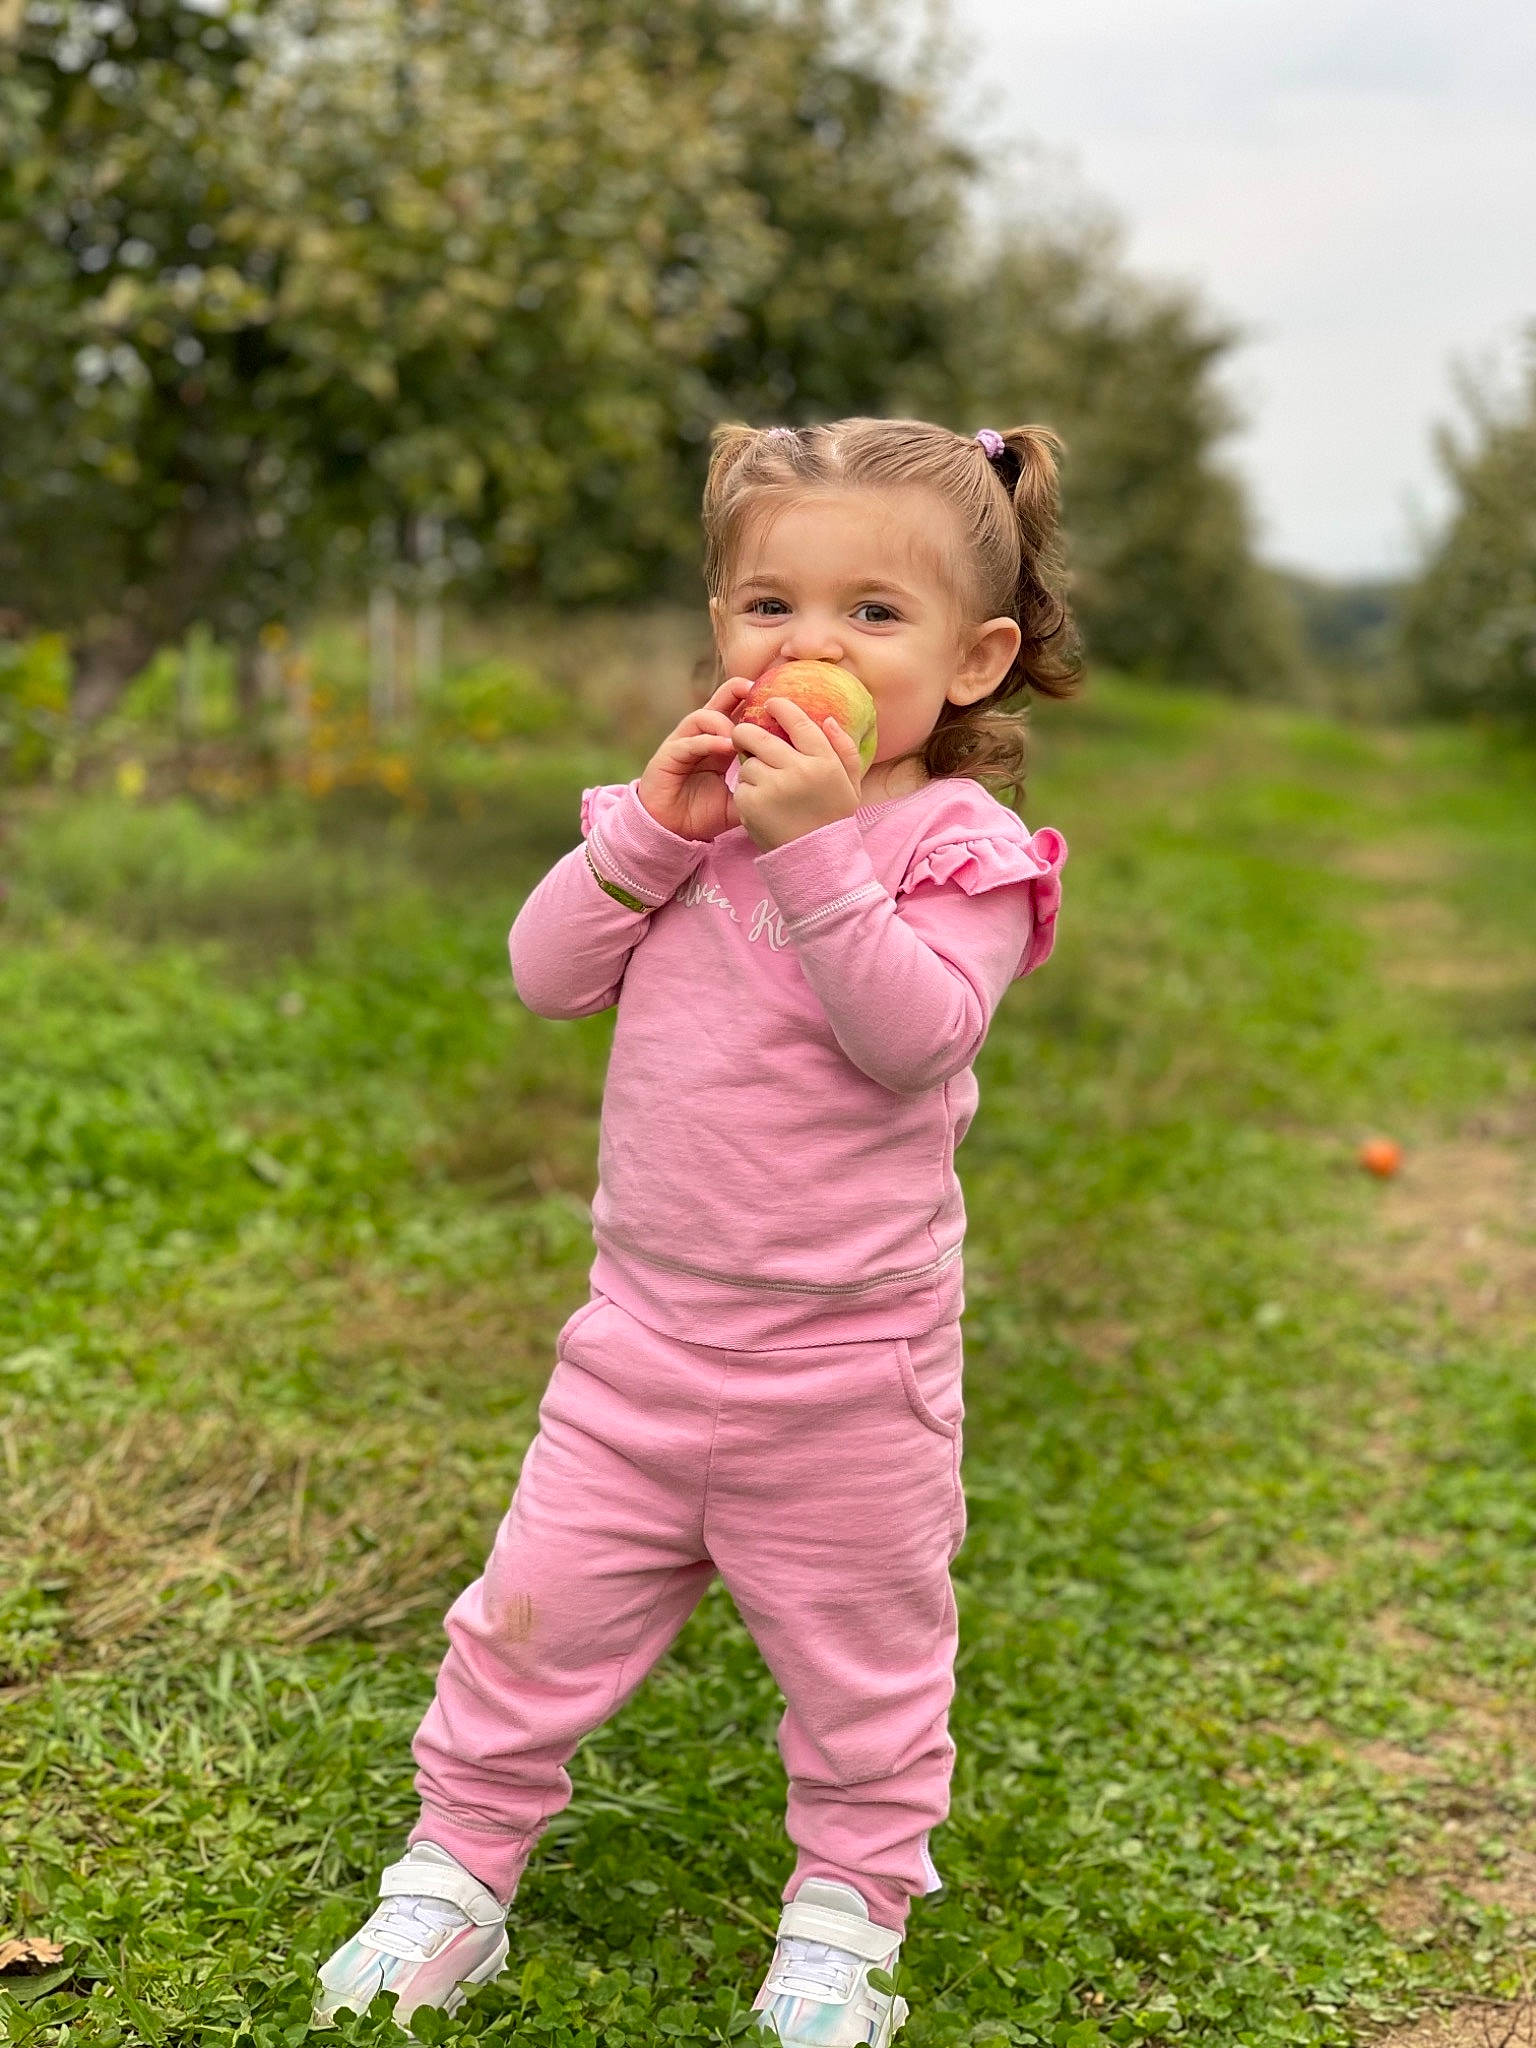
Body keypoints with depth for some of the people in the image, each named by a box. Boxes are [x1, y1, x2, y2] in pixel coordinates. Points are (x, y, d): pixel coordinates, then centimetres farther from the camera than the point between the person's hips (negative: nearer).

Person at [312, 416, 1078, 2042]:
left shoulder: (961, 848, -11)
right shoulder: (700, 805, 4)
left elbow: (913, 1033, -26)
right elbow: (546, 975, -3)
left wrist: (821, 846, -32)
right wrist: (653, 826, -15)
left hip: (845, 1357, -4)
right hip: (644, 1323, 4)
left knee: (861, 1661, 14)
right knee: (535, 1615, 11)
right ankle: (451, 1877, 30)